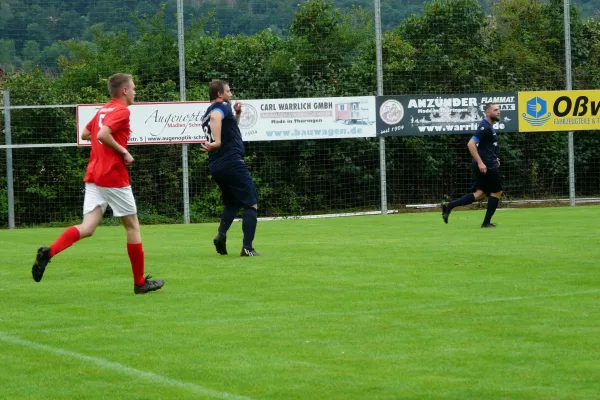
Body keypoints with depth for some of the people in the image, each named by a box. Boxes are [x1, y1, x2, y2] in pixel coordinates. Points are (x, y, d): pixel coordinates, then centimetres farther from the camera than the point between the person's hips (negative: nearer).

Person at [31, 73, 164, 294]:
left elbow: (85, 134, 27)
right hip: (114, 177, -7)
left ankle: (49, 251, -27)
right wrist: (124, 152, -14)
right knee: (132, 226, 7)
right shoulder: (122, 111, -10)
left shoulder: (103, 110, 16)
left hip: (93, 175, 7)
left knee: (87, 228, -2)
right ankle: (140, 282, 14)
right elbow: (103, 135, -24)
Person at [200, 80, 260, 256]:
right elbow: (215, 117, -31)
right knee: (250, 204, -3)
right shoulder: (223, 107, -6)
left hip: (216, 166, 9)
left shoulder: (206, 114, 20)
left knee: (231, 203, 25)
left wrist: (237, 114, 22)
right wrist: (216, 142, -40)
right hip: (232, 162, -9)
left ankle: (221, 234, 3)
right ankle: (247, 247, -10)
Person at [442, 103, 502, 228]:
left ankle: (449, 206, -1)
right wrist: (480, 162, -26)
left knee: (480, 194, 7)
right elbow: (471, 144, -24)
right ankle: (486, 222, 8)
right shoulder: (485, 127, -15)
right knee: (496, 192, 2)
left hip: (483, 165, 10)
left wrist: (494, 158, 22)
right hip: (486, 165, -10)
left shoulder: (488, 126, 17)